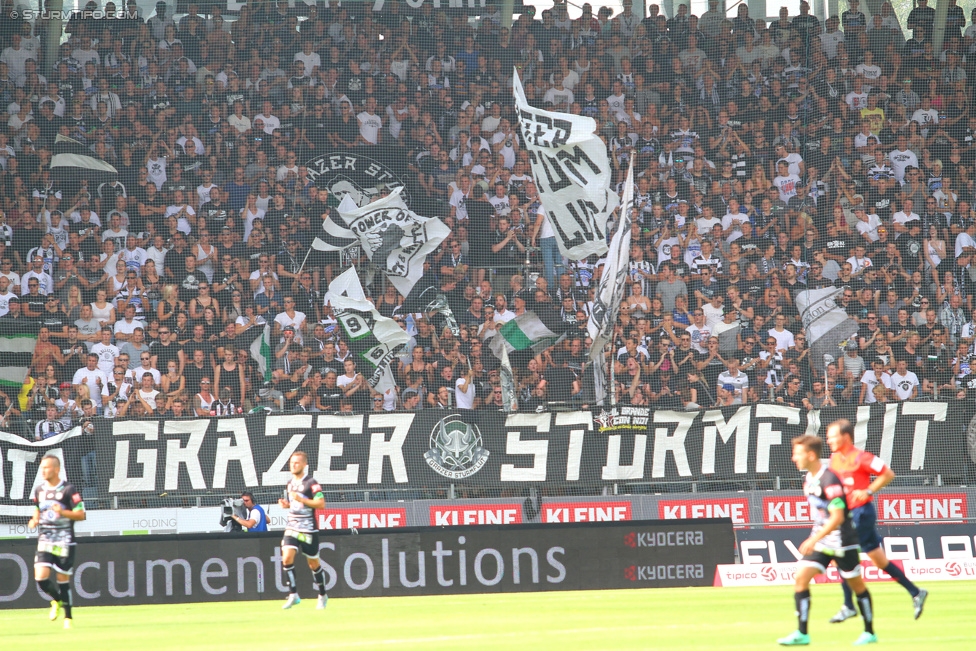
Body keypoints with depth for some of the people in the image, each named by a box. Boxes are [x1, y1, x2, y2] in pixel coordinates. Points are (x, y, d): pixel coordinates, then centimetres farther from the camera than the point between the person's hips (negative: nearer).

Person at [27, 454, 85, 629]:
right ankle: (57, 600, 20)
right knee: (41, 577, -10)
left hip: (64, 541, -4)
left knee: (63, 579, 0)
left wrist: (63, 512, -24)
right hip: (45, 540, 4)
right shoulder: (39, 490, 8)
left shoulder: (68, 490, -9)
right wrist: (35, 520, 2)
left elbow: (80, 515, -8)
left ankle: (67, 616, 16)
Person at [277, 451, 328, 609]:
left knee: (313, 563, 7)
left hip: (308, 530, -5)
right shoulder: (290, 483, 12)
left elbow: (321, 504, -17)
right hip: (292, 528, 5)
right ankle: (293, 595, -12)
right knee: (287, 558, -16)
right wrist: (286, 504, 5)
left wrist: (301, 499, -24)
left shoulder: (311, 483, -9)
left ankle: (322, 595, 25)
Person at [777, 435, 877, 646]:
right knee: (801, 578, -7)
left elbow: (837, 517, -25)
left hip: (842, 542, -8)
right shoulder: (809, 479, 5)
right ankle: (802, 634, -8)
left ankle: (869, 632, 21)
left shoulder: (829, 480, -22)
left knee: (856, 584, 7)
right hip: (820, 540, 8)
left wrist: (814, 539, -28)